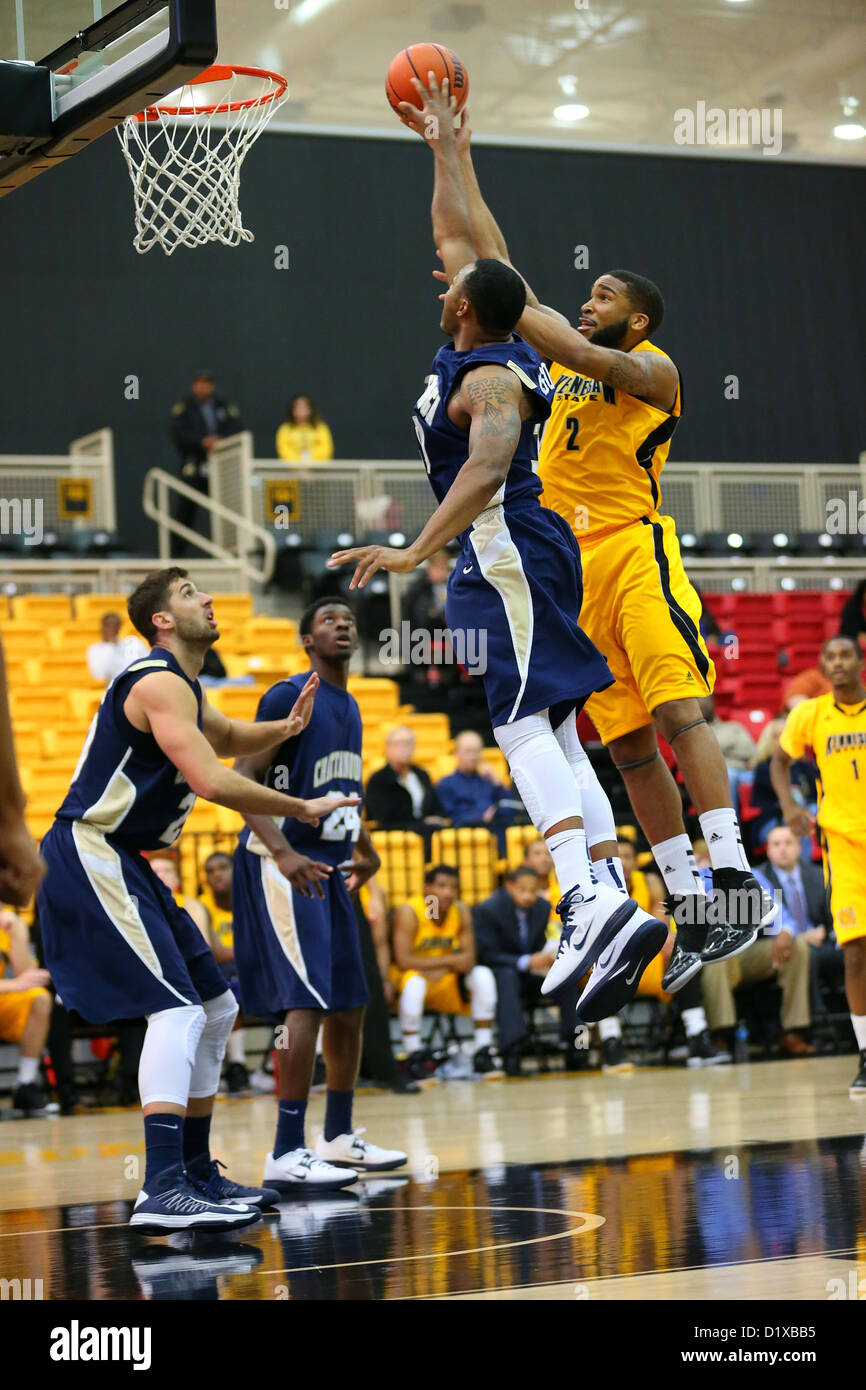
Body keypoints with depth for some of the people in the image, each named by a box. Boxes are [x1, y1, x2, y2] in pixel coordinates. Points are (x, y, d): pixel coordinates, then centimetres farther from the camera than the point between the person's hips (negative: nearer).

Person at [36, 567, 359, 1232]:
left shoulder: (182, 687, 18)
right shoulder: (158, 683, -15)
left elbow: (229, 738, 39)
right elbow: (211, 780, -27)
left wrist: (286, 729, 18)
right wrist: (305, 808, -17)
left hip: (125, 864, 11)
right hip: (88, 859, -11)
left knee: (217, 1010, 14)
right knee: (177, 1008, -22)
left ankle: (197, 1175, 22)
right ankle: (161, 1189, -30)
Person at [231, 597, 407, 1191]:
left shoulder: (350, 706, 15)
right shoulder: (291, 695, -12)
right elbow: (243, 779, -18)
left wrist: (364, 850, 32)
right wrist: (282, 853, -29)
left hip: (328, 867, 9)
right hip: (284, 867, -9)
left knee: (350, 1004, 12)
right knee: (308, 1003, -16)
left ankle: (340, 1138, 25)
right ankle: (288, 1155, -16)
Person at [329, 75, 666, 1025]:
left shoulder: (490, 377, -14)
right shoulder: (483, 341, 13)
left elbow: (486, 466, -32)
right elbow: (455, 235, 27)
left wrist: (417, 550, -40)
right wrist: (442, 145, 33)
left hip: (504, 551, -10)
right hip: (516, 552, 10)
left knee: (520, 723, -21)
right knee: (549, 730, 6)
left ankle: (594, 904, -35)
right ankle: (608, 902, 2)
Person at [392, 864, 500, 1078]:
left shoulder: (461, 911, -2)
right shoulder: (408, 911, -17)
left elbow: (469, 957, -4)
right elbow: (403, 961, -24)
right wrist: (449, 960, -22)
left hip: (445, 981, 5)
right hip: (416, 977, -5)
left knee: (483, 975, -18)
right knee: (413, 982, -37)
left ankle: (482, 1053, -14)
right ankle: (413, 1058, -27)